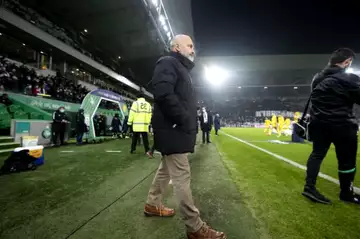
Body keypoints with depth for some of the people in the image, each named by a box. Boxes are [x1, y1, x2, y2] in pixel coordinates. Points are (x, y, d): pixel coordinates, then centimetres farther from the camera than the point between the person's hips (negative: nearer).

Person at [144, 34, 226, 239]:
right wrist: (184, 120, -20)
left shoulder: (182, 69, 25)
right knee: (182, 177, -6)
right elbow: (163, 93, -23)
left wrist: (190, 125, 11)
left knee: (166, 170, 20)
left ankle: (153, 205, 36)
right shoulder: (168, 63, -6)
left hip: (178, 131, 11)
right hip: (173, 131, -11)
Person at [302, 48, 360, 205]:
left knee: (317, 154, 11)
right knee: (347, 160, 8)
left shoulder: (317, 78, 8)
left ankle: (309, 186, 8)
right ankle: (346, 193, 23)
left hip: (319, 123, 7)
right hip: (342, 125, -6)